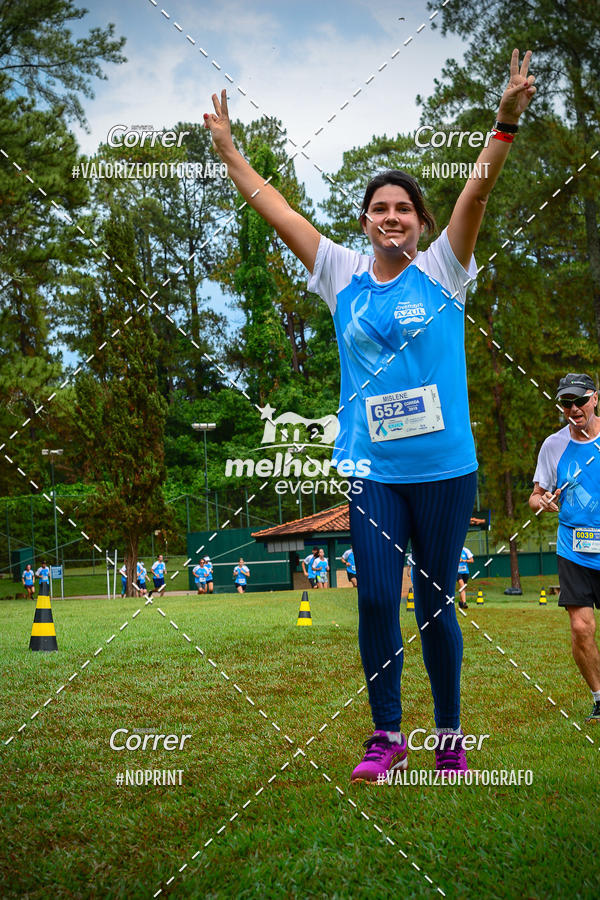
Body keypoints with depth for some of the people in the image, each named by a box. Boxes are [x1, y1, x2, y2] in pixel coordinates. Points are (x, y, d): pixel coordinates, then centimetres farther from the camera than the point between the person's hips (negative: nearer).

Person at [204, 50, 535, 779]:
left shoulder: (441, 270, 2)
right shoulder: (343, 276, 7)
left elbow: (477, 191, -11)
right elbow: (273, 207, 10)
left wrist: (506, 123, -23)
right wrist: (227, 150, 11)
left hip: (443, 469, -2)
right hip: (370, 470, 2)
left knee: (434, 602, 6)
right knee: (376, 599, 0)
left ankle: (449, 737, 22)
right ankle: (386, 734, 17)